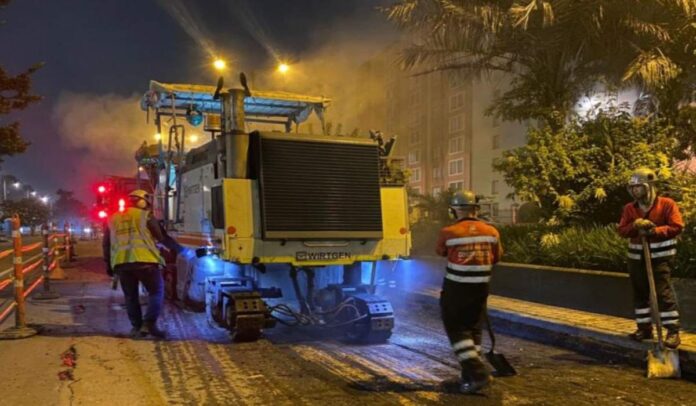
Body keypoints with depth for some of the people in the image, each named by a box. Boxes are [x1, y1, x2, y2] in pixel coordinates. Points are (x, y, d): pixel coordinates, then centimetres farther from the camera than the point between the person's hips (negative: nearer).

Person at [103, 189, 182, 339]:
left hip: (120, 263, 5)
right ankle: (149, 324, -7)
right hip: (143, 260, -4)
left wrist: (109, 265, 29)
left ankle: (136, 327, 13)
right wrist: (180, 249, 13)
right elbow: (162, 237, 4)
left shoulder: (113, 219, 21)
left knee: (130, 296, 16)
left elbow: (106, 244, 22)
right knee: (157, 292, 5)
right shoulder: (145, 215, 6)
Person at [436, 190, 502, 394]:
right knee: (473, 329, 16)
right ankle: (470, 375, 20)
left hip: (456, 289, -4)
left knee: (456, 329, 5)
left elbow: (440, 252, 8)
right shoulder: (491, 231, -3)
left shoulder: (448, 233, -13)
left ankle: (477, 372, -6)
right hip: (480, 288, 4)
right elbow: (496, 257, 12)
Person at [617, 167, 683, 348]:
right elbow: (622, 230, 2)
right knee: (640, 292, 10)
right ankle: (644, 327, 21)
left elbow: (677, 226, -13)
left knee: (663, 291, -11)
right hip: (636, 256, 5)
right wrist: (635, 226, -18)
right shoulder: (629, 208, 6)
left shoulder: (667, 204, -6)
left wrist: (655, 231, -24)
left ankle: (673, 330, -5)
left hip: (660, 255, -5)